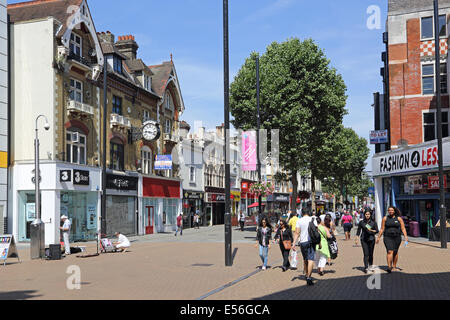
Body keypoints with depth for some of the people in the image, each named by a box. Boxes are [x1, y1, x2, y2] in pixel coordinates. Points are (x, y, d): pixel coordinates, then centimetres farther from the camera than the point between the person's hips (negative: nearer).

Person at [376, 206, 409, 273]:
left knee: (395, 252, 10)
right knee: (390, 251, -14)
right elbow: (382, 229, 7)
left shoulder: (399, 218, 4)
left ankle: (394, 267, 22)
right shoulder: (385, 218, 5)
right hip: (388, 237, -2)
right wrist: (378, 237, 5)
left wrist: (405, 236, -11)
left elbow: (403, 228, 1)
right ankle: (389, 267, -19)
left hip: (397, 237, 2)